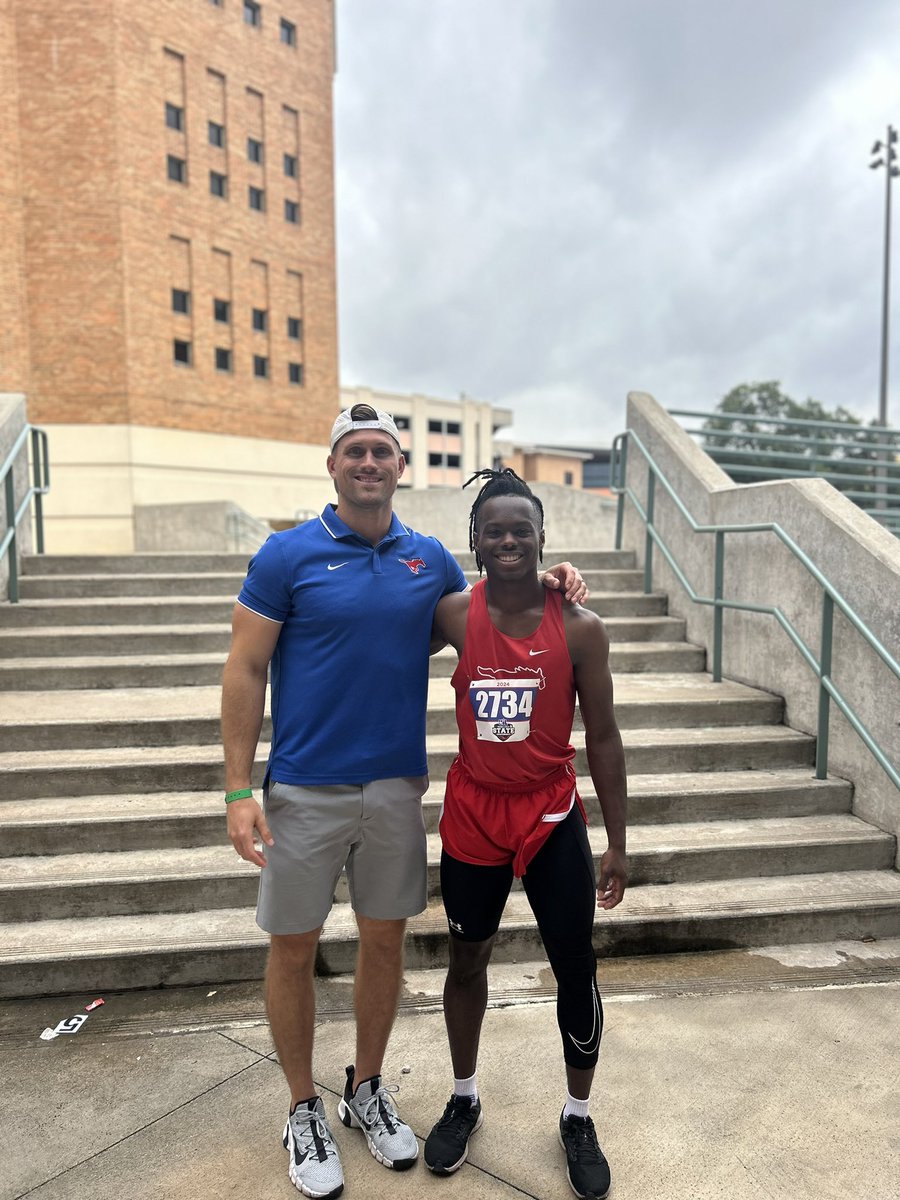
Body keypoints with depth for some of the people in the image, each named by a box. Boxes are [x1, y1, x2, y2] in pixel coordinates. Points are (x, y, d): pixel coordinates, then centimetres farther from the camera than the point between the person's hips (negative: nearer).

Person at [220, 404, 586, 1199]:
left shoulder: (429, 559, 3)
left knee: (385, 939, 15)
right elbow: (245, 671, -7)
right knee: (294, 949, 10)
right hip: (305, 790, -3)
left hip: (397, 786, 3)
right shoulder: (289, 555, -8)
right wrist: (240, 790, -12)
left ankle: (367, 1089, 39)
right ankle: (304, 1110, 33)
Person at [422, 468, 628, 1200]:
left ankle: (578, 1118, 35)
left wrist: (617, 843, -4)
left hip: (553, 817, -1)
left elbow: (602, 737, -6)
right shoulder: (453, 617, -9)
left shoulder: (580, 629, -11)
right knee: (467, 960, 17)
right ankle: (465, 1099, 42)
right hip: (473, 814, 1)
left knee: (576, 971, 9)